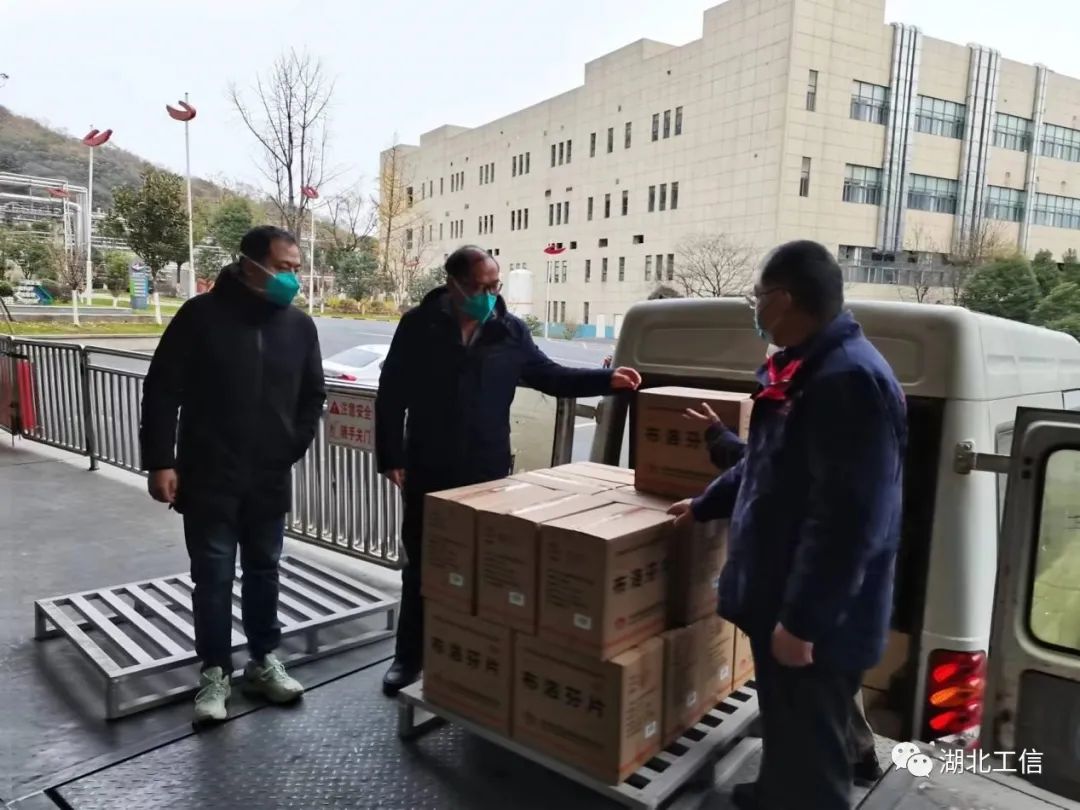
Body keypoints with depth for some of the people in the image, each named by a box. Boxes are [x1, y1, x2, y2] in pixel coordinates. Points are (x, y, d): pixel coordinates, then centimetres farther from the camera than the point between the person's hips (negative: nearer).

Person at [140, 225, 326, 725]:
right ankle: (214, 672, 20)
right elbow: (161, 391, -7)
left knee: (263, 571, 14)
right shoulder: (202, 315, -8)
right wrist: (160, 461, -12)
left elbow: (313, 395, 14)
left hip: (270, 479, 4)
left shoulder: (299, 326, 3)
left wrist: (294, 447, 5)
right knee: (213, 576, 5)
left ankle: (263, 661, 29)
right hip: (209, 478, -3)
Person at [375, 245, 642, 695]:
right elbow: (391, 396, -3)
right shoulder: (419, 326, -6)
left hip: (488, 471, 2)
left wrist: (607, 380, -2)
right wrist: (391, 457, -7)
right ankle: (410, 655, 28)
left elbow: (548, 376, 9)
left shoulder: (510, 331, 0)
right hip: (429, 472, -1)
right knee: (422, 565, 10)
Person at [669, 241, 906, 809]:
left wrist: (802, 620, -25)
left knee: (810, 749, 8)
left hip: (816, 620, -10)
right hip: (781, 600, 10)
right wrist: (704, 505, 30)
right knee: (784, 728, 28)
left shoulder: (850, 378, -25)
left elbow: (848, 520, -29)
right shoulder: (804, 370, 9)